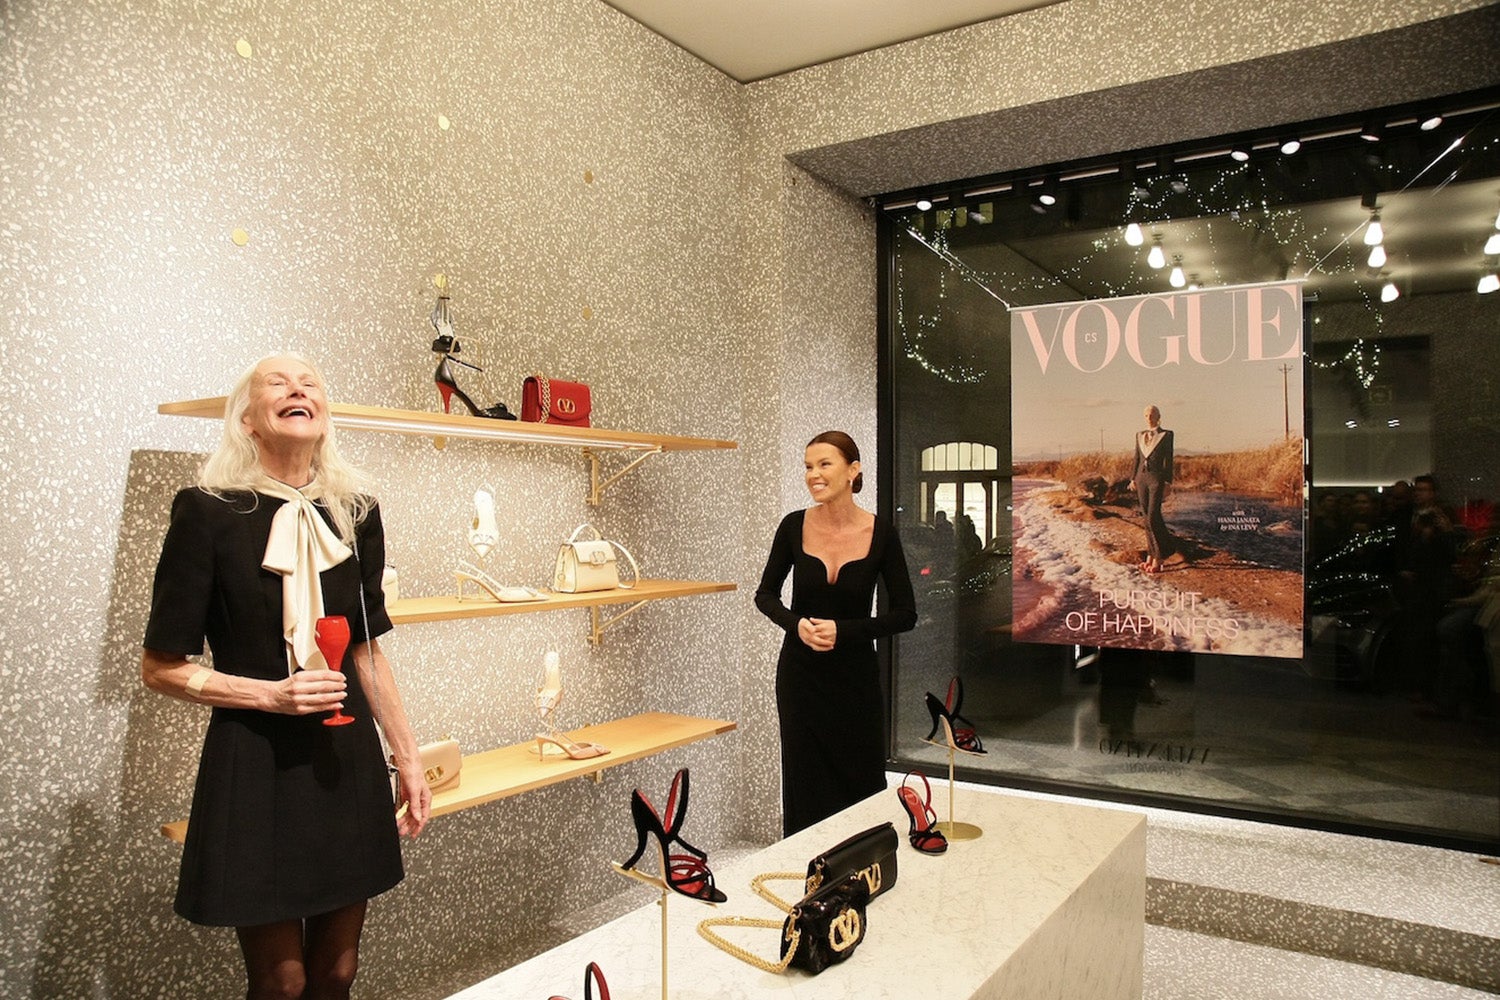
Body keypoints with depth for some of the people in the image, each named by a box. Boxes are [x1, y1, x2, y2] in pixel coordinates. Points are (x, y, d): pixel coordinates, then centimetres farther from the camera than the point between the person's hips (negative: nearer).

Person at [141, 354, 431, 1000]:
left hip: (347, 758, 4)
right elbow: (161, 668, -5)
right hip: (255, 761, -4)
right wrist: (270, 694, -18)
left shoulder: (356, 514, 4)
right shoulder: (208, 512, -9)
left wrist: (407, 758, 11)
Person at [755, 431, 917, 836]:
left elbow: (905, 614, -5)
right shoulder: (794, 527, -6)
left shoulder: (881, 533, -9)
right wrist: (796, 624, -14)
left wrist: (843, 630, -17)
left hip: (856, 675, -1)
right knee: (806, 785, 8)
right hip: (800, 674, 1)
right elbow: (765, 594, 6)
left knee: (862, 786, 7)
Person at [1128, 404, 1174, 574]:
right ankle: (1152, 554, 13)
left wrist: (1167, 485, -12)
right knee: (1148, 518, 7)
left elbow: (1168, 461, -7)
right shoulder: (1140, 435, 11)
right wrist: (1133, 479, 6)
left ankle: (1158, 556, -2)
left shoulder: (1166, 435, -4)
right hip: (1142, 478, 5)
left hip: (1157, 479, -5)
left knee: (1153, 518, -11)